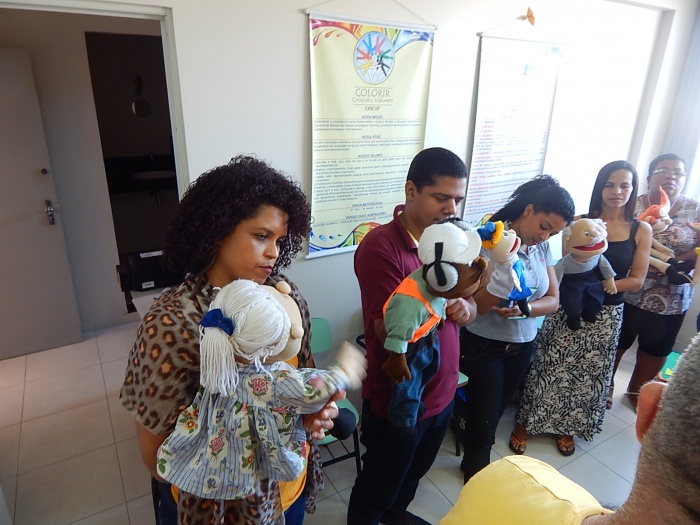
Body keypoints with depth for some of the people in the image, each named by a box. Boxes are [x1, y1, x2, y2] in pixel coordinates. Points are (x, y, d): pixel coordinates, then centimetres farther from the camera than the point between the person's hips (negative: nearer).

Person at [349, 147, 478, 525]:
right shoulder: (380, 245, -24)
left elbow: (468, 309, 5)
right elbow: (389, 333, -27)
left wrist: (464, 307, -18)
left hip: (442, 393, 7)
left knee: (414, 475, 30)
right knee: (377, 489, 18)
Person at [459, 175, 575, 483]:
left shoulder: (542, 248, -1)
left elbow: (553, 300, -2)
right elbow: (480, 305, -25)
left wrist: (523, 309, -22)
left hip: (522, 346, 6)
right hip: (483, 346, -6)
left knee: (494, 413, 22)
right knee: (483, 420, 6)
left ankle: (474, 467, 46)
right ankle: (477, 478, 34)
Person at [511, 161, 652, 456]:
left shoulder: (641, 230, -1)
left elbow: (636, 280, -4)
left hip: (606, 315, 2)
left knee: (588, 374, 15)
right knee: (550, 368, 4)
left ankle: (566, 427, 37)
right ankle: (524, 424, 22)